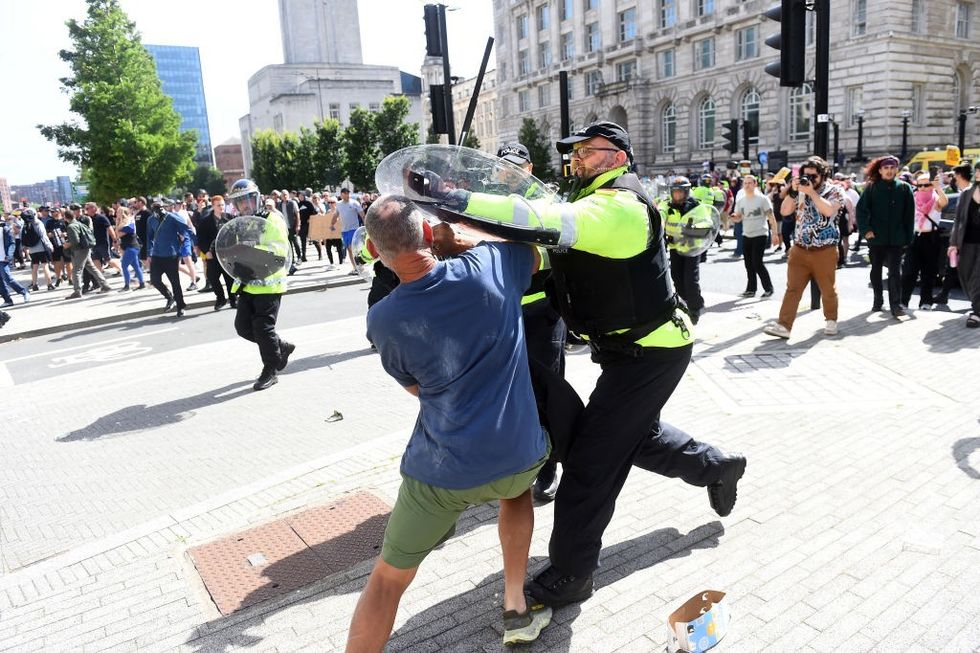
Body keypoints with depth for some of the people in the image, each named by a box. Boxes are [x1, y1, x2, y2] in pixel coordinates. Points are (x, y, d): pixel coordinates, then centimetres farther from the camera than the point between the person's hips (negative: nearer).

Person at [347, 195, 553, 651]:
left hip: (442, 471, -2)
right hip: (519, 455, 2)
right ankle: (516, 609, 35)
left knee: (388, 577, 18)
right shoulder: (489, 266, -9)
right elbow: (533, 255, 17)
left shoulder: (382, 320, -8)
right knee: (516, 484, 38)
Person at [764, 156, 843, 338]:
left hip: (824, 251, -3)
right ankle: (784, 325, -3)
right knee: (792, 288, -1)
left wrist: (811, 192, -21)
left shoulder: (834, 190, -3)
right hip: (800, 249, 3)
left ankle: (831, 321, 29)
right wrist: (792, 191, -10)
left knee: (828, 289, 9)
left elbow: (828, 210, -21)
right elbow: (784, 211, 1)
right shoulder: (801, 191, 9)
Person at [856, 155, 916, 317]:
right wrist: (865, 229, -11)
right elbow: (861, 209, 0)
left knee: (895, 270, -6)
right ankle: (878, 300, 25)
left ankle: (896, 304, -5)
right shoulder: (871, 187, 2)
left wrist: (908, 237, 0)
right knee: (876, 269, 12)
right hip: (876, 237, 1)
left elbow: (909, 214, 4)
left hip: (896, 238, -1)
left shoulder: (904, 188, 3)